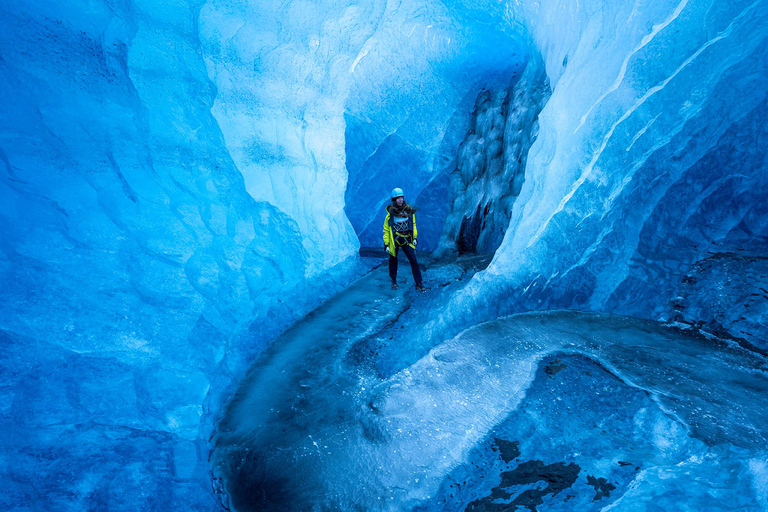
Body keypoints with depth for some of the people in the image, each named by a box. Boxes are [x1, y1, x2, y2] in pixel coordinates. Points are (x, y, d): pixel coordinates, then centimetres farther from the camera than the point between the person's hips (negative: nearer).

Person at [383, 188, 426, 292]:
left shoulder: (409, 211, 0)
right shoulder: (390, 213, -8)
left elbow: (413, 225, 13)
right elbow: (386, 230, -3)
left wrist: (414, 238, 6)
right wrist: (386, 244, -5)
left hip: (406, 240, 2)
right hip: (394, 240, -2)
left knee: (414, 260, -5)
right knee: (393, 261, 11)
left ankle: (419, 283, 3)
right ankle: (394, 281, 33)